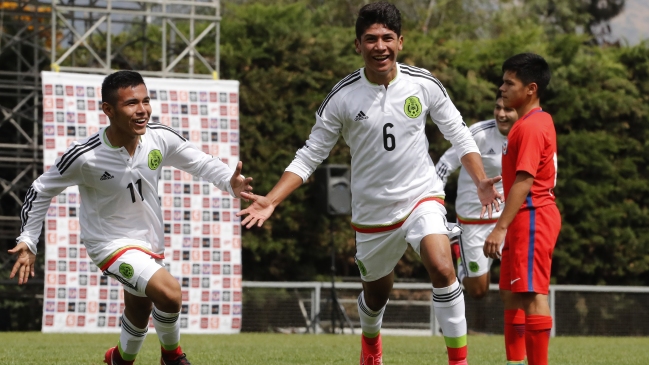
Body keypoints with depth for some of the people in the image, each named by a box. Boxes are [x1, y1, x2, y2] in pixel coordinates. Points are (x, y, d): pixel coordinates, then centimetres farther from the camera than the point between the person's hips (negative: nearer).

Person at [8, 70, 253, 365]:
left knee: (139, 313, 25)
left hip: (150, 241, 6)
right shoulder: (84, 156, -26)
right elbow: (42, 190, -12)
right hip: (110, 241, -6)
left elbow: (198, 162, 0)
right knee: (169, 292, -27)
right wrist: (28, 240, -13)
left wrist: (230, 182, -18)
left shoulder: (160, 138, -16)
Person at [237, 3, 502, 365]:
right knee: (376, 294, 18)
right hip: (372, 210, 1)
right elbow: (310, 157, -6)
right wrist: (270, 201, -16)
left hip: (422, 196, -1)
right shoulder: (342, 97, -11)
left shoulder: (424, 84, -9)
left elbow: (459, 134, 2)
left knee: (442, 268, -27)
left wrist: (480, 181, -13)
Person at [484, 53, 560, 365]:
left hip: (532, 218, -11)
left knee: (532, 295, -11)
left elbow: (524, 180, -23)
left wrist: (500, 227, -25)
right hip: (526, 220, 11)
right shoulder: (539, 122, 15)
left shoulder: (530, 127, -16)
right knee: (511, 293, 16)